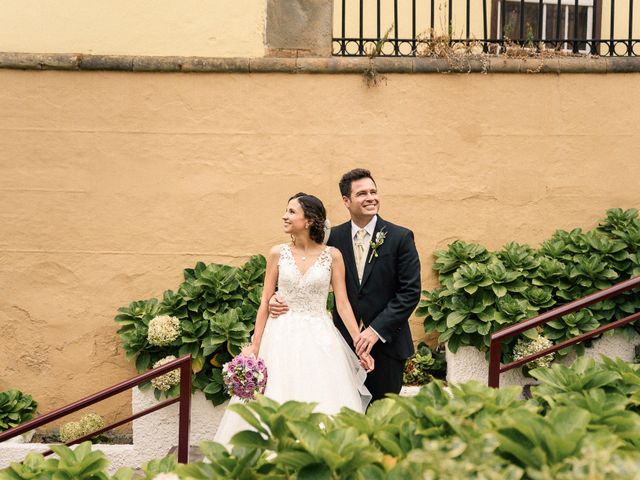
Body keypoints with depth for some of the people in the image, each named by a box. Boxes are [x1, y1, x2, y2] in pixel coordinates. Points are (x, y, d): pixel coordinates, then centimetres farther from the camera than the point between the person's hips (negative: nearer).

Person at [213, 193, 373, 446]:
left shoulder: (332, 255, -1)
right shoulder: (278, 254, 2)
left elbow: (343, 304, 0)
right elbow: (265, 303, 4)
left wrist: (360, 346, -6)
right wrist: (254, 346, 1)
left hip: (319, 339, -1)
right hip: (283, 337, 1)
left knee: (322, 408, -1)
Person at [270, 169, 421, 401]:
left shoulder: (401, 237, -3)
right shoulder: (333, 238, 4)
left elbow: (410, 292, -6)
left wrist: (376, 330, -13)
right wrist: (281, 297, -11)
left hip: (386, 344, -2)